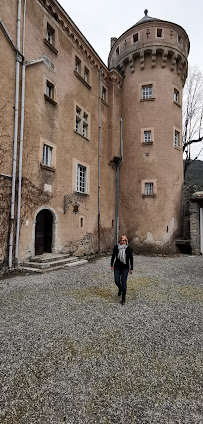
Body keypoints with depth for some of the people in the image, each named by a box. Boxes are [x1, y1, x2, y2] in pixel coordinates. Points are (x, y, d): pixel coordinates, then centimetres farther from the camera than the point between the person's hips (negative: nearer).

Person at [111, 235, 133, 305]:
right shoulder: (116, 247, -5)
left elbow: (131, 259, -2)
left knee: (124, 282, -1)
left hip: (125, 268, -2)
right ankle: (120, 289, 40)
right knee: (117, 281, 4)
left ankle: (123, 298, 13)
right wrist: (112, 265, 8)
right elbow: (113, 256, 6)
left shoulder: (128, 249, -9)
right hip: (117, 267, 2)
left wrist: (131, 268, -1)